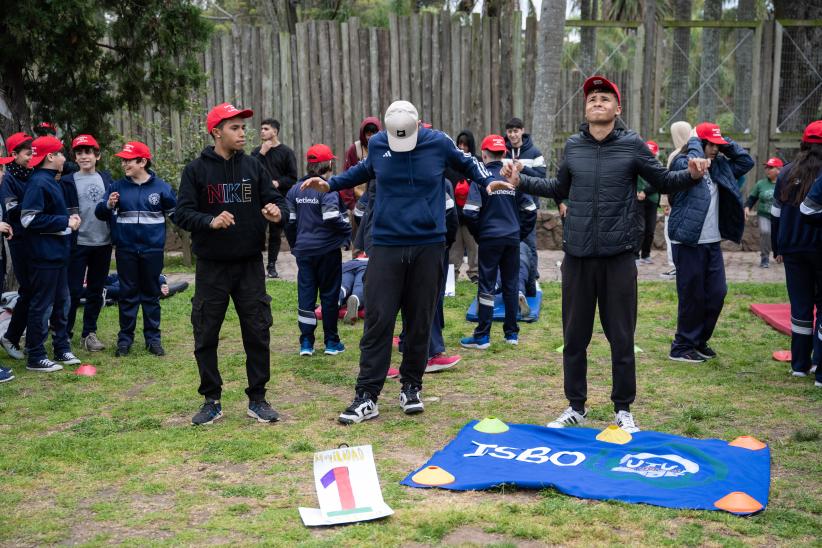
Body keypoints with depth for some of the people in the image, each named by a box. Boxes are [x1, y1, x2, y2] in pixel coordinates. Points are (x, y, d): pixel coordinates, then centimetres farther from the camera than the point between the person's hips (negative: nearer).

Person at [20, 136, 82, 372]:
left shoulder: (51, 181, 13)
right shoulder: (38, 182, -15)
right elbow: (28, 219, -21)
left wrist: (68, 219, 2)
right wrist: (65, 222, -17)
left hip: (58, 253, 9)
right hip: (44, 255, -9)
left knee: (61, 302, 15)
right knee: (42, 306, -2)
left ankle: (62, 349, 25)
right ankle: (36, 358, 6)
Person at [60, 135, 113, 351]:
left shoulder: (106, 178, 10)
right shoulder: (67, 181, 0)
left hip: (103, 243, 3)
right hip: (78, 244, -3)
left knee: (96, 291, 9)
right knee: (74, 291, -2)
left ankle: (89, 333, 19)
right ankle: (64, 333, 10)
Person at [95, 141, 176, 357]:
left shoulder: (161, 187, -2)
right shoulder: (118, 187, 2)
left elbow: (175, 212, 7)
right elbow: (100, 214, 1)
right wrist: (108, 205, -19)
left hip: (152, 249, -1)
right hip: (126, 250, 1)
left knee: (151, 294, 8)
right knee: (128, 294, 7)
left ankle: (153, 338, 16)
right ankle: (125, 339, 15)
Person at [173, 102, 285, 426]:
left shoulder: (253, 167, 6)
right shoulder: (197, 170, -1)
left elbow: (276, 199, 6)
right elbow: (182, 213, -6)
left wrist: (277, 211, -18)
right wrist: (210, 221, -25)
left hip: (250, 266, 2)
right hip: (211, 268, -1)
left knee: (258, 333, 4)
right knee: (206, 336, 4)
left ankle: (257, 399, 17)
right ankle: (211, 402, 18)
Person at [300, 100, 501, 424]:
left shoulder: (439, 143, -1)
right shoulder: (376, 144, 2)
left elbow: (467, 163, 17)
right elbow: (365, 170, 24)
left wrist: (489, 181, -1)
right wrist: (330, 184, 16)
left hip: (428, 247, 0)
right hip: (386, 246, 0)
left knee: (420, 321, 6)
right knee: (378, 321, -5)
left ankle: (411, 387, 22)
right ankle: (366, 396, -1)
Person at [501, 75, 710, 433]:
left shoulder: (632, 146, -2)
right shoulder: (573, 147, 7)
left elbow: (663, 182, 7)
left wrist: (691, 175, -11)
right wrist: (522, 181, 14)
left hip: (618, 256, -2)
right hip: (577, 256, 3)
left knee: (622, 338, 5)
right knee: (575, 337, 10)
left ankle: (623, 409, 20)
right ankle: (576, 406, 24)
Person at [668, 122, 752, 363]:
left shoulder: (720, 167, 13)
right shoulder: (682, 163, -9)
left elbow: (747, 162, 20)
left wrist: (727, 143, 9)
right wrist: (694, 142, -13)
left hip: (712, 243, 8)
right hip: (688, 243, -7)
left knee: (717, 293, 9)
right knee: (692, 297, -1)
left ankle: (700, 341, 25)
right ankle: (682, 347, 12)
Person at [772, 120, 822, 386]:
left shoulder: (787, 173, 5)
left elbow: (776, 213, 9)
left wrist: (778, 248, 16)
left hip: (793, 249, 5)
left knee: (800, 305, 13)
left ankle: (800, 364, 18)